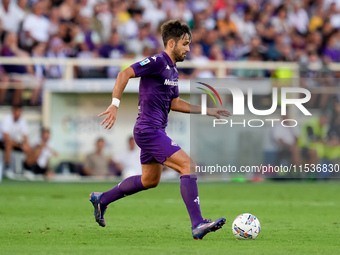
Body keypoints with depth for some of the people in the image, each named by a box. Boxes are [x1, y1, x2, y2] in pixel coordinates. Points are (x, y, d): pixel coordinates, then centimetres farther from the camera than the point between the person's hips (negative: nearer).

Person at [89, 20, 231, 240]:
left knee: (150, 180, 22)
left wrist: (207, 111, 21)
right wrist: (115, 105, -30)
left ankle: (102, 199, 36)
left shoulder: (173, 70, 15)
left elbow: (174, 103, 23)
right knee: (188, 166, -18)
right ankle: (198, 225, -22)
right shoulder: (158, 62, -14)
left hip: (154, 130, 11)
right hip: (149, 130, -11)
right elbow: (125, 74, -23)